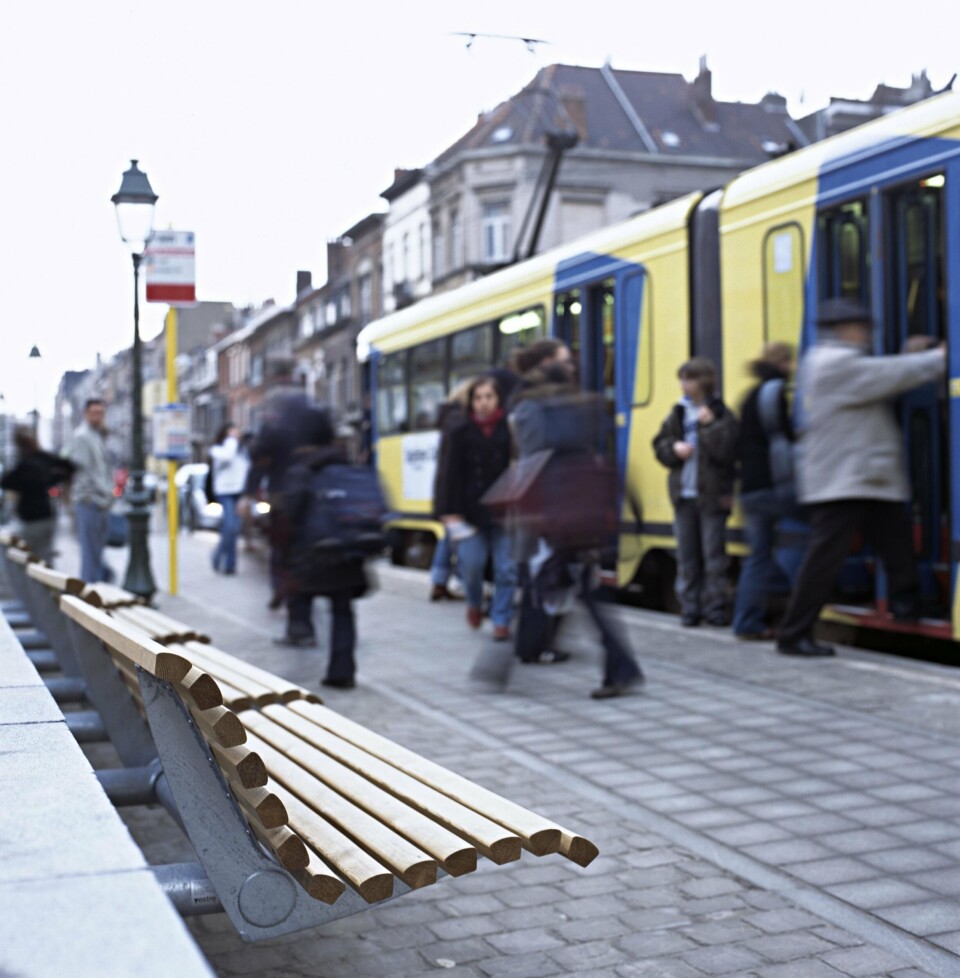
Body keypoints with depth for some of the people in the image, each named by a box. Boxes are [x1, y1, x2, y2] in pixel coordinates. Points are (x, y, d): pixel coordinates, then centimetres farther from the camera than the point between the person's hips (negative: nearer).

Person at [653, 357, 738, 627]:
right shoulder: (678, 414, 11)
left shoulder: (721, 415, -4)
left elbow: (727, 451, -14)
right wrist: (674, 448, -7)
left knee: (713, 554, -1)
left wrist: (710, 425, -19)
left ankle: (714, 607, 7)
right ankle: (690, 607, 13)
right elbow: (660, 446, 13)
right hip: (684, 493, 5)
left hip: (712, 494, -5)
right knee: (687, 554, 7)